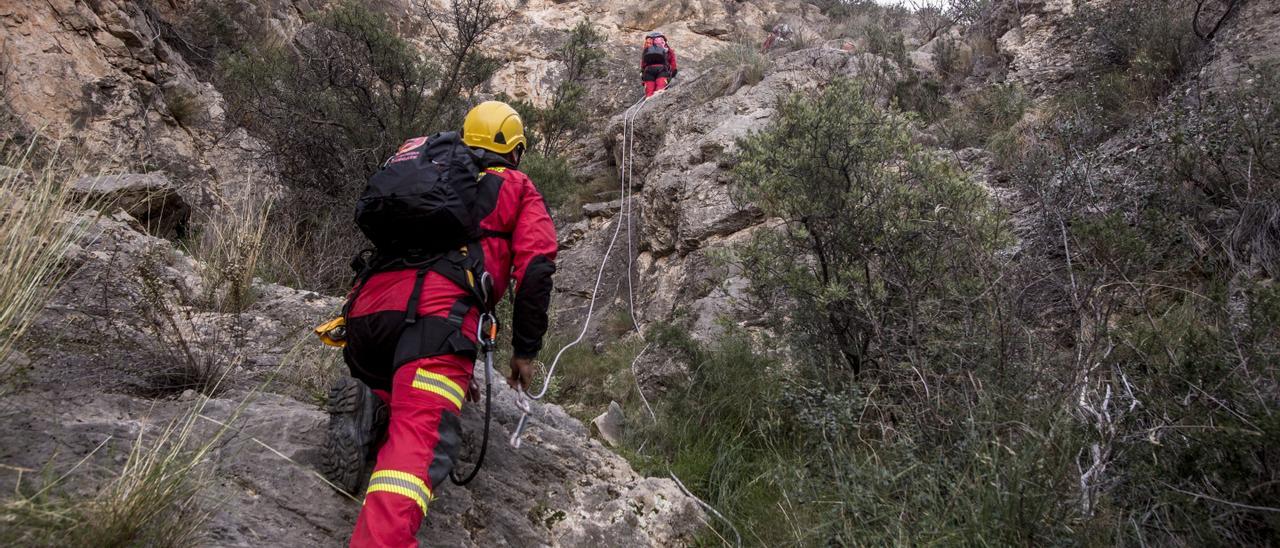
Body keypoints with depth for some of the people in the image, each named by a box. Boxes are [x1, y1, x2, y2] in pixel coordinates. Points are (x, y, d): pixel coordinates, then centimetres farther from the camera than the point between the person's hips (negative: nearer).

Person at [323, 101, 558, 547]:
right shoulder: (517, 188, 21)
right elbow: (536, 268, 6)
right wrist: (525, 350, 12)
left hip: (368, 309, 5)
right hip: (438, 315, -5)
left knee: (409, 399, 30)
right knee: (421, 434, -21)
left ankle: (370, 408, -3)